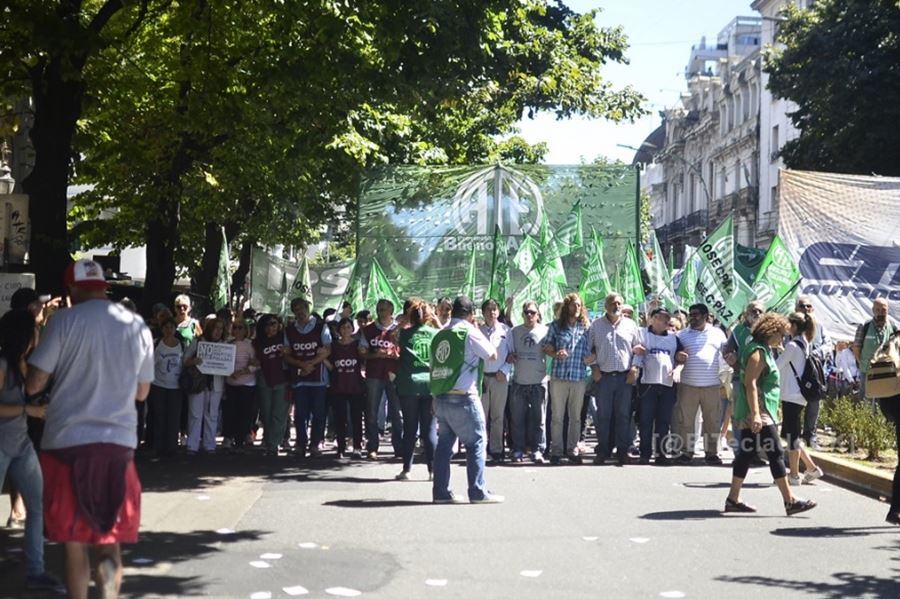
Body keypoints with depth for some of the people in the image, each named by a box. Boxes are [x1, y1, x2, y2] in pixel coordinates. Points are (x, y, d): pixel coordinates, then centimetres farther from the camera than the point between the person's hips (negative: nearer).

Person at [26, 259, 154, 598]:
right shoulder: (138, 327, 6)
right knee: (109, 537, 12)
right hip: (119, 441, 3)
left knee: (74, 541, 6)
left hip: (68, 441, -3)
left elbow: (33, 385, -6)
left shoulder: (65, 321, -6)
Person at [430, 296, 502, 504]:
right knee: (476, 442, 0)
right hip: (463, 397, -7)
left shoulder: (440, 335, 13)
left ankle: (440, 492, 10)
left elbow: (433, 365, 15)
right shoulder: (469, 331, -7)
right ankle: (478, 492, -3)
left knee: (444, 443, 10)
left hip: (440, 397, 7)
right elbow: (492, 355, 0)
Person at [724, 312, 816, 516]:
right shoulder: (758, 352, -13)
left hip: (761, 413, 10)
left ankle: (733, 499, 12)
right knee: (776, 453, -9)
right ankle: (790, 501, -9)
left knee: (746, 453, 10)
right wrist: (755, 414, -27)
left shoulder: (762, 350, 18)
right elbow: (750, 383, -21)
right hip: (758, 413, -10)